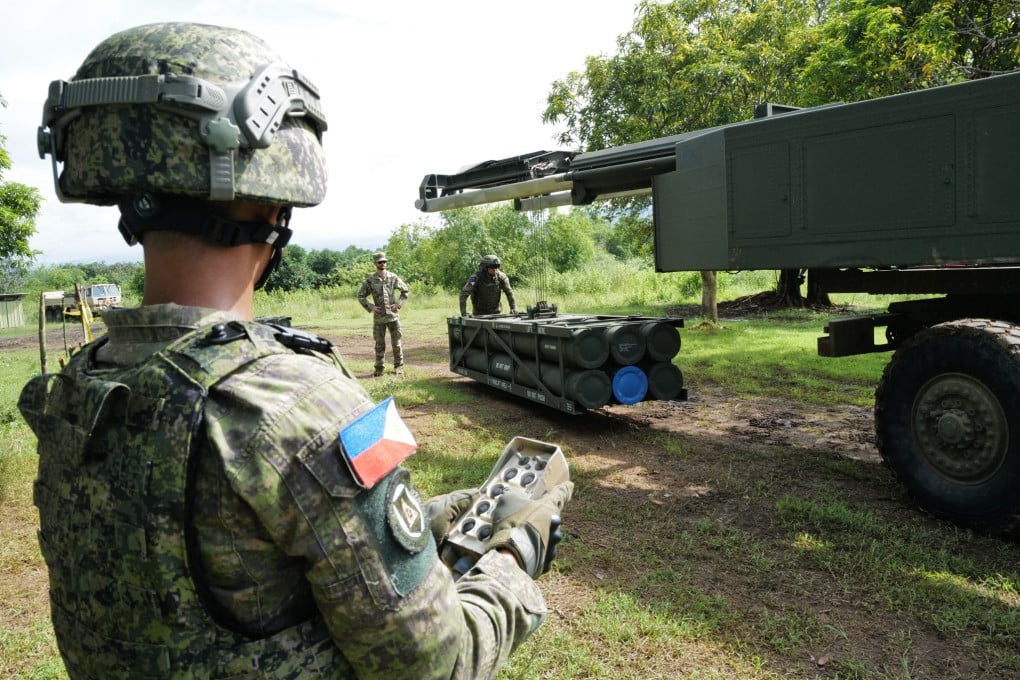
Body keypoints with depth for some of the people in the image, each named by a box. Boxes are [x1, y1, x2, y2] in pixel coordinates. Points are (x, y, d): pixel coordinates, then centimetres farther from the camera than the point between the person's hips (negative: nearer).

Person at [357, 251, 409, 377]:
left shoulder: (393, 277, 2)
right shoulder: (370, 280, 0)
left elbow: (405, 291, 11)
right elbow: (360, 296, 7)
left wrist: (398, 304, 0)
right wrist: (370, 307, -4)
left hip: (393, 316, 0)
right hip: (378, 317, 0)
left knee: (396, 342, 3)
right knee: (379, 344, 5)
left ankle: (398, 366, 14)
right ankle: (379, 368, 14)